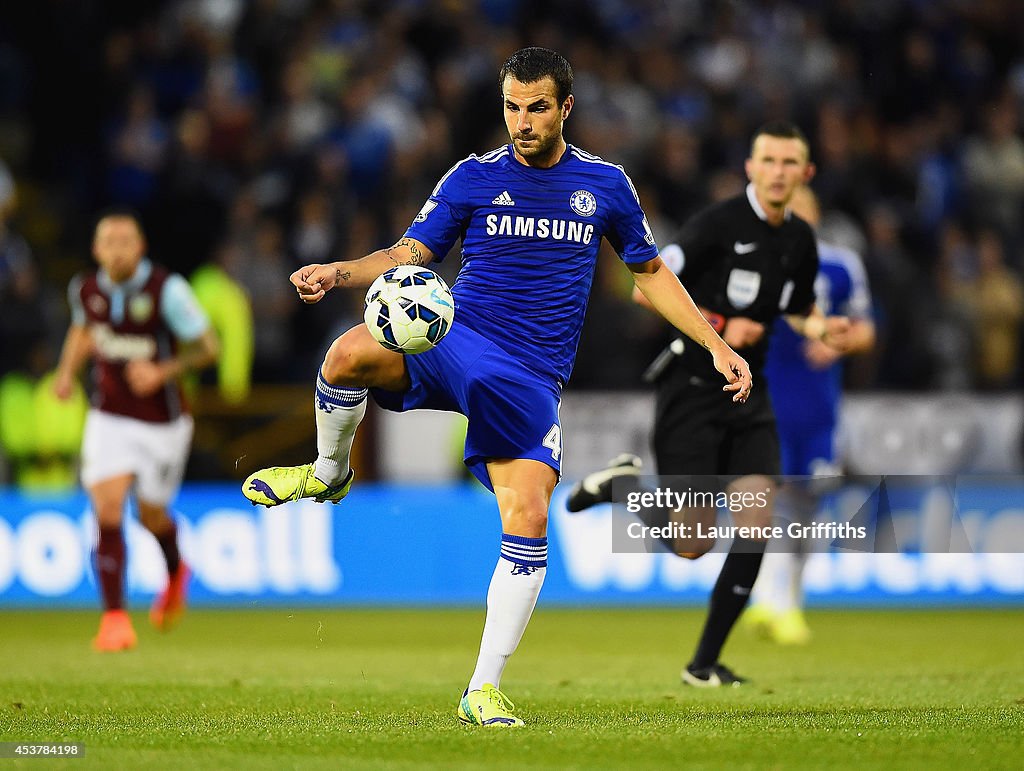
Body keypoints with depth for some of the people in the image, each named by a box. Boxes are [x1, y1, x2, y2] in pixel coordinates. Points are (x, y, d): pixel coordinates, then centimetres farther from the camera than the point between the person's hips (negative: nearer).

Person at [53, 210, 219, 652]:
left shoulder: (167, 289, -18)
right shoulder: (85, 289, -4)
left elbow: (208, 347, -13)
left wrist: (163, 371, -26)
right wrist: (68, 372, 5)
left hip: (162, 420, -2)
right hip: (109, 417, 2)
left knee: (151, 516, 13)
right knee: (107, 512, -15)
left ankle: (175, 572, 48)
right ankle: (114, 616, -10)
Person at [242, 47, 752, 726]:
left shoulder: (605, 185, 8)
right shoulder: (475, 178, 4)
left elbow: (651, 273, 20)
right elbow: (409, 255, 3)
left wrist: (716, 345, 15)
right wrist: (340, 273, -17)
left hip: (532, 379, 1)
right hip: (455, 341, -1)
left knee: (528, 520, -17)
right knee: (350, 353, -33)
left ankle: (484, 690, -5)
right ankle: (329, 472, -1)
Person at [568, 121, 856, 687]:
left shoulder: (800, 242, 7)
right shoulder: (720, 223, -13)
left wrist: (821, 328, 1)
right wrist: (719, 327, -21)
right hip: (692, 386, -6)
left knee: (757, 531, -8)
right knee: (691, 545, -6)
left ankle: (705, 663, 4)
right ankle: (623, 482, 23)